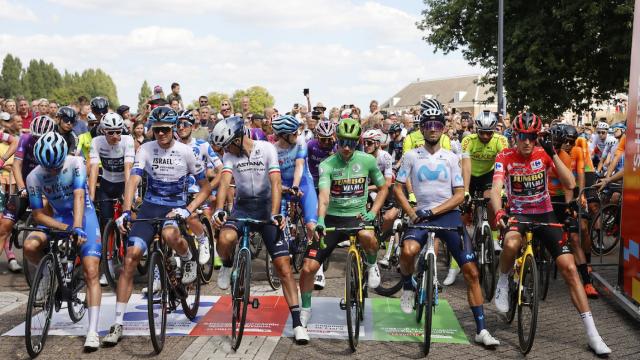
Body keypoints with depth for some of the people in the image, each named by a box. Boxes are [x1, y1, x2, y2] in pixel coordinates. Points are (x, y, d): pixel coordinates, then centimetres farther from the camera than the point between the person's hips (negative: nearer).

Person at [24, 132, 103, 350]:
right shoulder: (34, 177, -14)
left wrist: (77, 227, -41)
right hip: (59, 218, 2)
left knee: (91, 272, -14)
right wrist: (66, 228, -25)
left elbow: (79, 196, -28)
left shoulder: (75, 164, -19)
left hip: (84, 215, -2)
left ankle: (92, 332, -15)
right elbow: (38, 214, -12)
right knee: (30, 246, -28)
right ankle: (50, 273, 5)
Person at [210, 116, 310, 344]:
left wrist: (274, 214, -33)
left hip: (266, 207, -2)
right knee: (225, 239, -33)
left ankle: (297, 322, -2)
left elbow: (276, 183, -20)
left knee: (283, 266, -8)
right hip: (242, 206, 2)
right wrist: (219, 209, -35)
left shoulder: (267, 149, -11)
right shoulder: (230, 155, -3)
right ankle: (227, 265, 4)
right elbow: (225, 182, -17)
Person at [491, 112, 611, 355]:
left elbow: (570, 184, -15)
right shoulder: (505, 157, -9)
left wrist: (553, 154, -24)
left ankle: (592, 334, -4)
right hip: (518, 214, -2)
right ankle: (503, 283, -6)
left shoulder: (544, 154, -6)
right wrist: (499, 213, -42)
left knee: (569, 268, -9)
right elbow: (496, 189, -22)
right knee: (511, 244, -39)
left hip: (545, 215, 2)